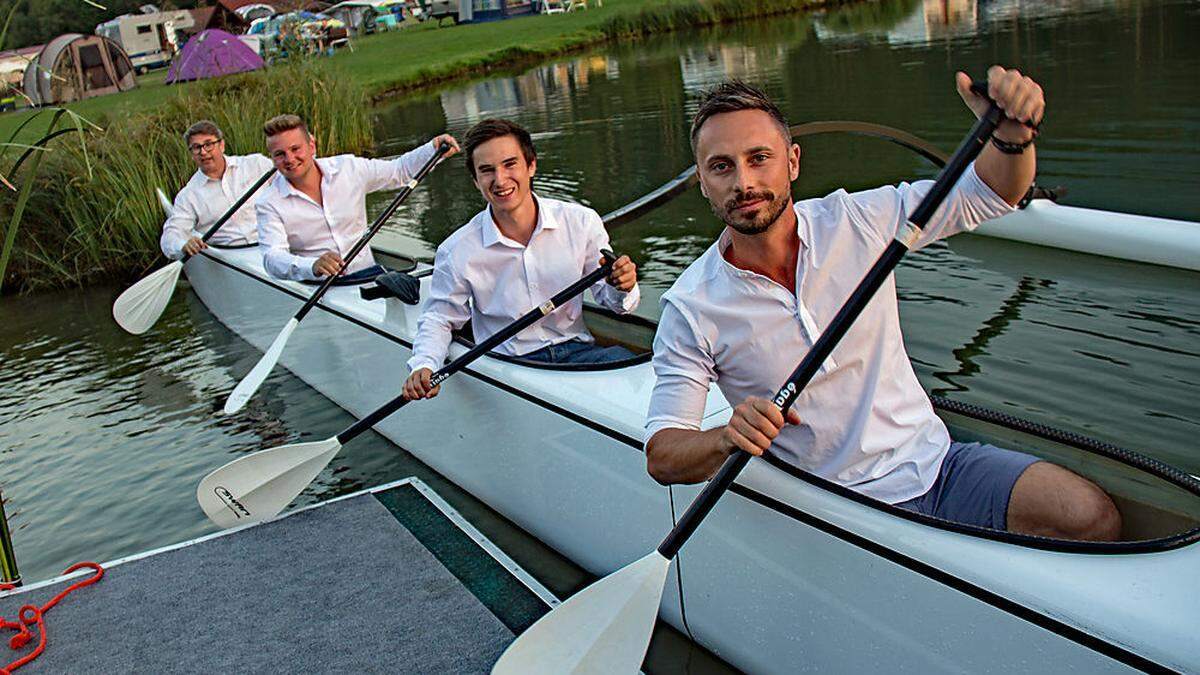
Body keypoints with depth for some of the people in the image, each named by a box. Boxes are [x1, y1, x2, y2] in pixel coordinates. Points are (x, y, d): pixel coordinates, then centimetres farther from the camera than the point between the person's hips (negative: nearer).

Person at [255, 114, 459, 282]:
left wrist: (434, 149, 2)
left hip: (368, 274, 2)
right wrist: (313, 266, -38)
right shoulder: (269, 204, -2)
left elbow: (399, 170, 19)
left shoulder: (348, 168, 6)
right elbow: (272, 257, -16)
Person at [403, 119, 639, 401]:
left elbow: (609, 299, 8)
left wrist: (621, 289, -17)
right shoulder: (457, 251, -3)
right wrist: (423, 366, -11)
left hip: (578, 350, 3)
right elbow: (439, 319, 9)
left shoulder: (581, 222, 0)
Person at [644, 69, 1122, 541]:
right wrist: (728, 439, -32)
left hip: (933, 457, 4)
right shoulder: (691, 310, -11)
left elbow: (990, 192, 4)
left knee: (1092, 517, -16)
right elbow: (661, 455, -11)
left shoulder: (854, 222, -3)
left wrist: (1012, 130, -18)